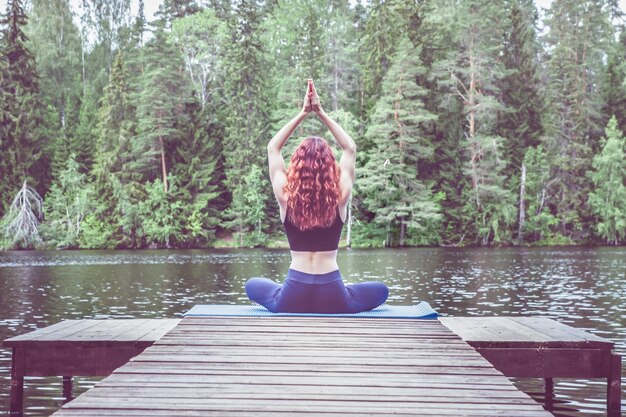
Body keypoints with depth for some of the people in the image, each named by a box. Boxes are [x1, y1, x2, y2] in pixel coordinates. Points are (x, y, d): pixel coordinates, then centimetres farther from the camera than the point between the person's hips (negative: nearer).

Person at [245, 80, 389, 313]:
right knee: (381, 291, 26)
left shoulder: (286, 199, -7)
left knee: (252, 285, 31)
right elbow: (350, 149, 6)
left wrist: (303, 113, 4)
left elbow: (273, 148, 6)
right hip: (333, 297, -1)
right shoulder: (339, 200, -7)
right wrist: (321, 113, 4)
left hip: (292, 297, 1)